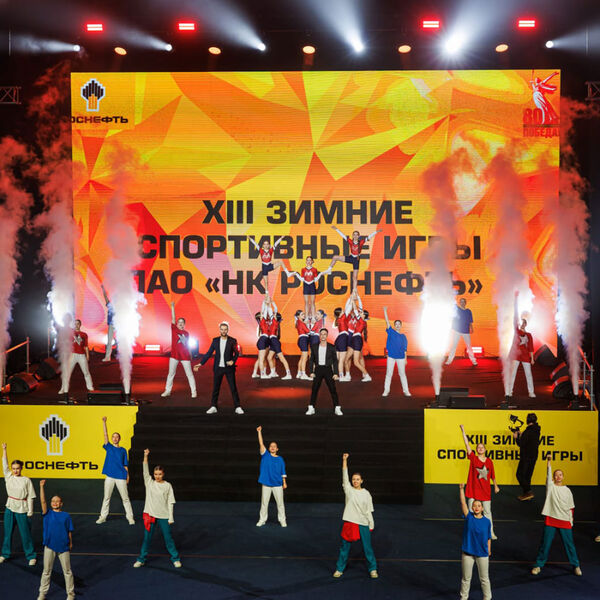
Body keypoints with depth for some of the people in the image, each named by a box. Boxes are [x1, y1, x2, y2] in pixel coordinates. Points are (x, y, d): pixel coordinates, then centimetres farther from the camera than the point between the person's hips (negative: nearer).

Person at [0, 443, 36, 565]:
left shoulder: (26, 480, -5)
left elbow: (30, 497, -4)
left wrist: (30, 511, -7)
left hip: (22, 509, -3)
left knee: (25, 534, 1)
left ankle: (31, 556, 12)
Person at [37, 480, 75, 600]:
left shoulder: (66, 515, 0)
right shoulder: (47, 514, -1)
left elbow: (69, 531, 5)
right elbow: (42, 501, -13)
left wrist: (70, 543, 4)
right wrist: (42, 486, -22)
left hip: (63, 547, 0)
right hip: (49, 546, 0)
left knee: (67, 571, 8)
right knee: (46, 571, 10)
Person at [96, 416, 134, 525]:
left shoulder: (123, 450, 7)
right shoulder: (108, 447, 8)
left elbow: (126, 465, 7)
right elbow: (105, 434, 0)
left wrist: (127, 476, 0)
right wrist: (104, 422, -8)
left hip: (121, 477, -1)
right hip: (110, 476, 1)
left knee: (125, 498, 2)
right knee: (106, 498, 7)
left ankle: (130, 517, 8)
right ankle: (103, 517, 16)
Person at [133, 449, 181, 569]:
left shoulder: (167, 486, -1)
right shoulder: (149, 482, 2)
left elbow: (170, 503, 0)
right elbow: (145, 470, -11)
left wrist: (170, 518, -3)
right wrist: (146, 456, -24)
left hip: (163, 516, -1)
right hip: (150, 514, 1)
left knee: (168, 538, 4)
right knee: (147, 537, 6)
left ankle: (175, 558, 16)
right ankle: (142, 559, 19)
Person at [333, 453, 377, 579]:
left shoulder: (366, 493, 4)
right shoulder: (349, 490, 1)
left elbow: (369, 511, 7)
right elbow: (345, 475, -9)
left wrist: (371, 525, 4)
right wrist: (344, 460, -17)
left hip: (363, 524, 0)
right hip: (349, 523, 0)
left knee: (367, 548, 5)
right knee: (345, 547, 6)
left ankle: (372, 569, 19)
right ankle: (339, 569, 18)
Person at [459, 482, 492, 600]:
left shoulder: (487, 521, -4)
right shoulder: (469, 517, -6)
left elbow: (488, 538, 4)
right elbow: (463, 503, -15)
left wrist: (489, 551, 6)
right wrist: (461, 489, -23)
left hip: (482, 554, 0)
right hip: (468, 553, 0)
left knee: (484, 578, 11)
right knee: (466, 578, 12)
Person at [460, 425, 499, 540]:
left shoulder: (489, 461, 2)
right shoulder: (473, 458, -4)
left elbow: (492, 475, 14)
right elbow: (467, 444, -11)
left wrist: (496, 486, 20)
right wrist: (463, 431, -16)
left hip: (485, 490, 1)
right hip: (473, 489, -1)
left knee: (487, 512, 9)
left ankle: (491, 532, 20)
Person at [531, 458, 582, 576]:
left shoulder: (567, 490, 8)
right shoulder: (551, 486, 3)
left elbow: (571, 507, 13)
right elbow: (548, 474, -12)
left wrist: (571, 521, 8)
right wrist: (549, 461, -25)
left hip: (565, 521, 2)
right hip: (550, 519, -1)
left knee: (569, 543, 5)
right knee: (545, 543, 2)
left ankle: (575, 565, 22)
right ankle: (538, 565, 13)